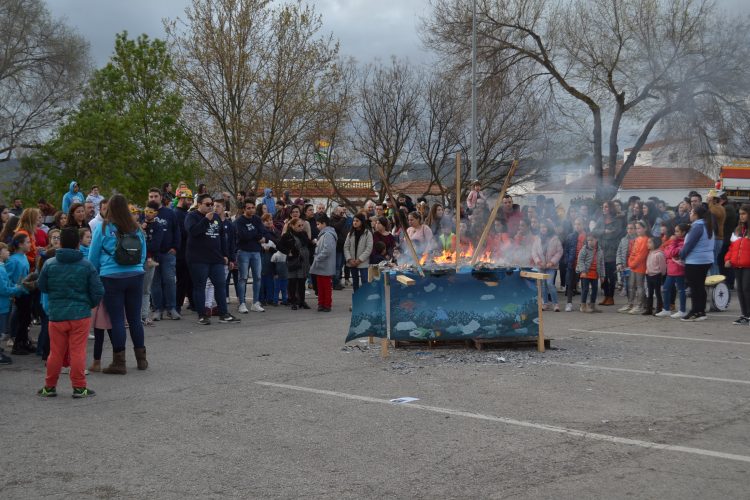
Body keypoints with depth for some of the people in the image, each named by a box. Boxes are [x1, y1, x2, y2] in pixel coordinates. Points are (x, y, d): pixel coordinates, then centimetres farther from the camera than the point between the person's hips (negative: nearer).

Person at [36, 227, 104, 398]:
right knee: (78, 352, 3)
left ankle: (50, 386, 20)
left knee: (55, 352, 11)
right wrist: (89, 304, 15)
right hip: (80, 314, -1)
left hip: (56, 315, 1)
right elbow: (98, 291, -3)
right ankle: (79, 387, 6)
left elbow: (42, 287, 8)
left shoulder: (49, 264, -4)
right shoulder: (86, 265, -6)